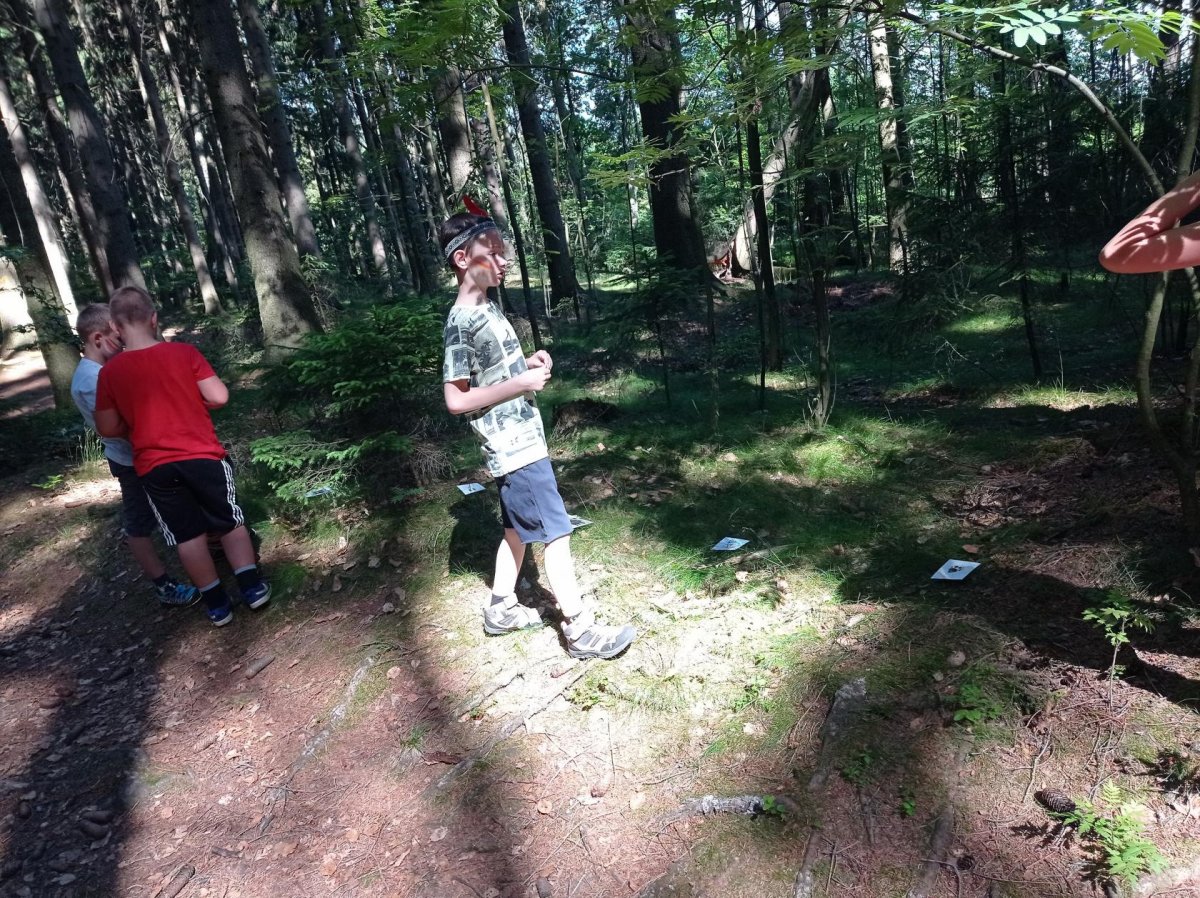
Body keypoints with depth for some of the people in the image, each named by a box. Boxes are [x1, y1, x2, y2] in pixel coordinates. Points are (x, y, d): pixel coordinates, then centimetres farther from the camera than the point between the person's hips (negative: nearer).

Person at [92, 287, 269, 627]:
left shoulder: (110, 372, -4)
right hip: (203, 455, -1)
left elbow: (108, 429, 1)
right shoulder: (183, 352, -8)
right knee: (231, 522, 15)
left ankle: (217, 604, 18)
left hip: (153, 467, 1)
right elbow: (219, 396, -9)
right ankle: (252, 588, 15)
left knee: (187, 536, 12)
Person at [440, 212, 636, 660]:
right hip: (514, 450, -9)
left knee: (518, 530, 19)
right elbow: (456, 399, -20)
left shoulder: (488, 308, 9)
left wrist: (527, 361, 4)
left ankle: (501, 609, 34)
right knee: (557, 534, -4)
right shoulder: (462, 321, -18)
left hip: (521, 443, 9)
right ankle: (581, 632, 5)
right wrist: (522, 383, -20)